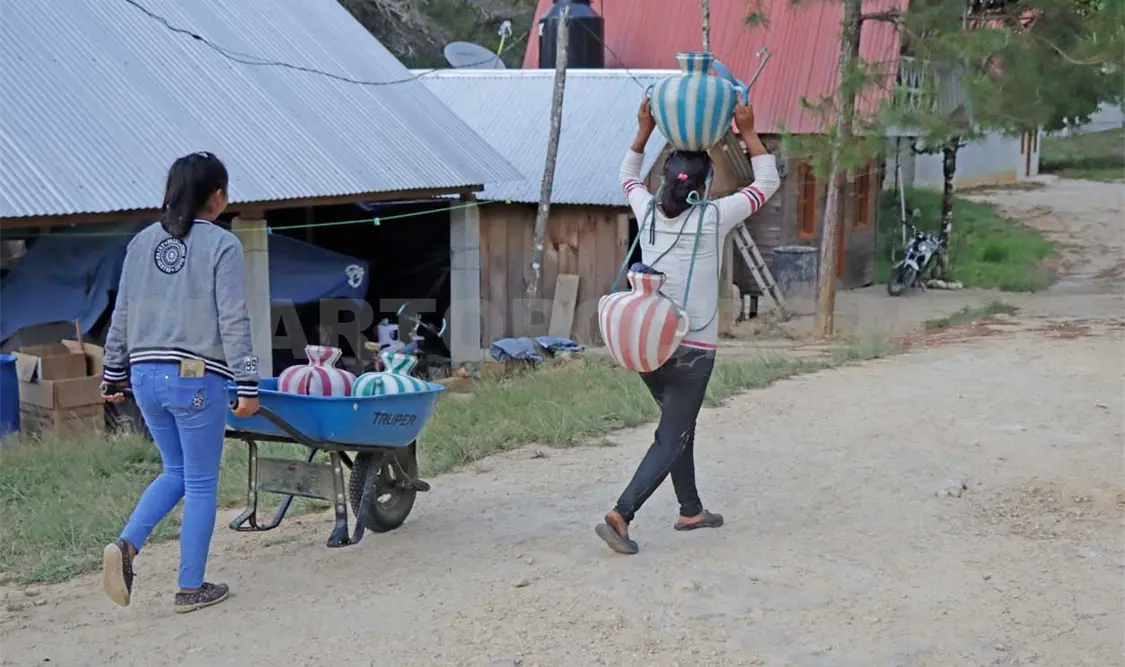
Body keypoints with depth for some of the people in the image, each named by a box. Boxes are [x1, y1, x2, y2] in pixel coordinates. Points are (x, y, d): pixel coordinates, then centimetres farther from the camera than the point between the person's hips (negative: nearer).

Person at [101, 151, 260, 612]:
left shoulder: (142, 242, 9)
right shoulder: (221, 245, -7)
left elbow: (122, 315, 12)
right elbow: (234, 322, -10)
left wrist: (113, 373, 20)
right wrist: (248, 384, -6)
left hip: (146, 374, 6)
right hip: (196, 377, -6)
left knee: (175, 472, 21)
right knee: (201, 483, 7)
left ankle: (126, 545, 1)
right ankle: (191, 588, 13)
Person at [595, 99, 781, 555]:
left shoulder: (648, 212, 1)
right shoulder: (714, 217, -9)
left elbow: (628, 177, 24)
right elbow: (767, 183, 2)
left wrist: (645, 130, 19)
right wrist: (748, 132, 3)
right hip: (691, 348, -5)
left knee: (677, 425, 22)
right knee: (672, 438, -1)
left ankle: (691, 510, 33)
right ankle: (621, 515, -15)